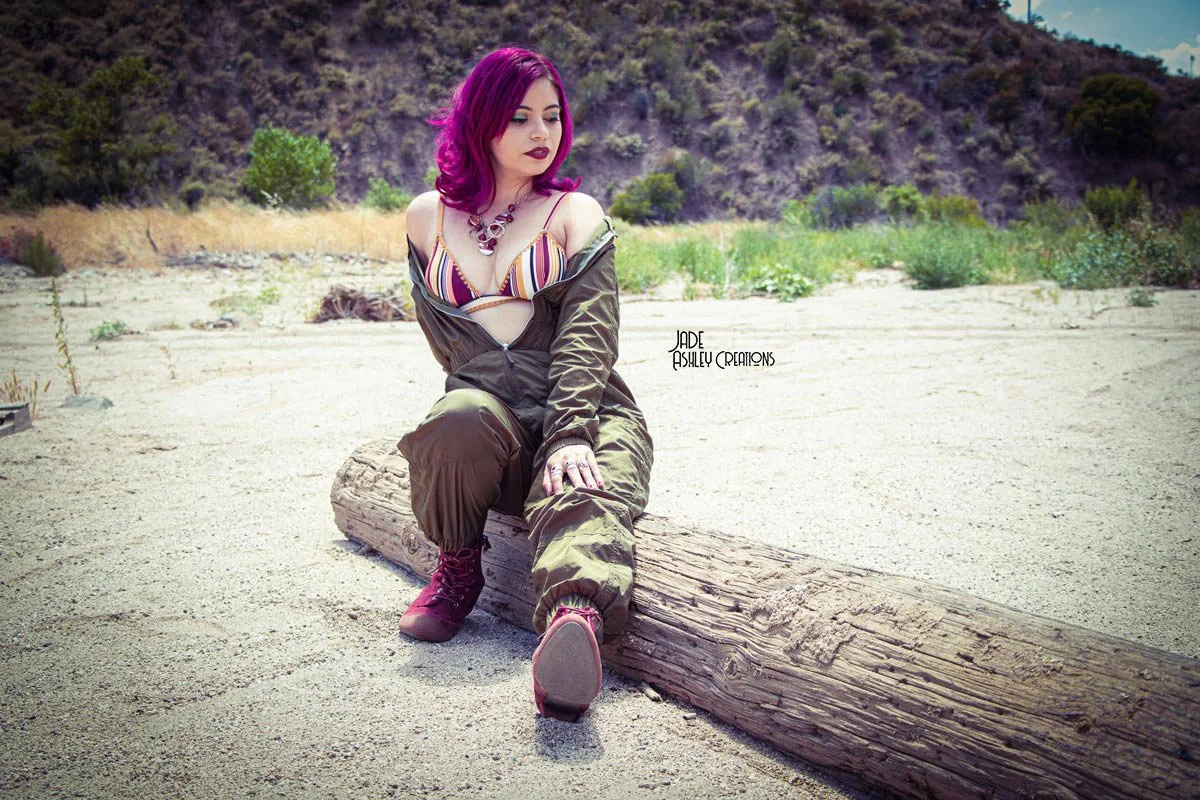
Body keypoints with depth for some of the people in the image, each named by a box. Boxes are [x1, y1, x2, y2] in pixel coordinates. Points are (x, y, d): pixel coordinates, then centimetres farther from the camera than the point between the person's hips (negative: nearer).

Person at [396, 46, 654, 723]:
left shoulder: (576, 215, 7)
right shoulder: (428, 218, 15)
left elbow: (586, 336, -8)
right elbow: (444, 335, 18)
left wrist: (571, 433, -23)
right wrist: (484, 388, 0)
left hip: (589, 411, -2)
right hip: (489, 408, 2)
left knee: (583, 497, -34)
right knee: (460, 420, -34)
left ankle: (576, 616, -63)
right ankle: (458, 567, -9)